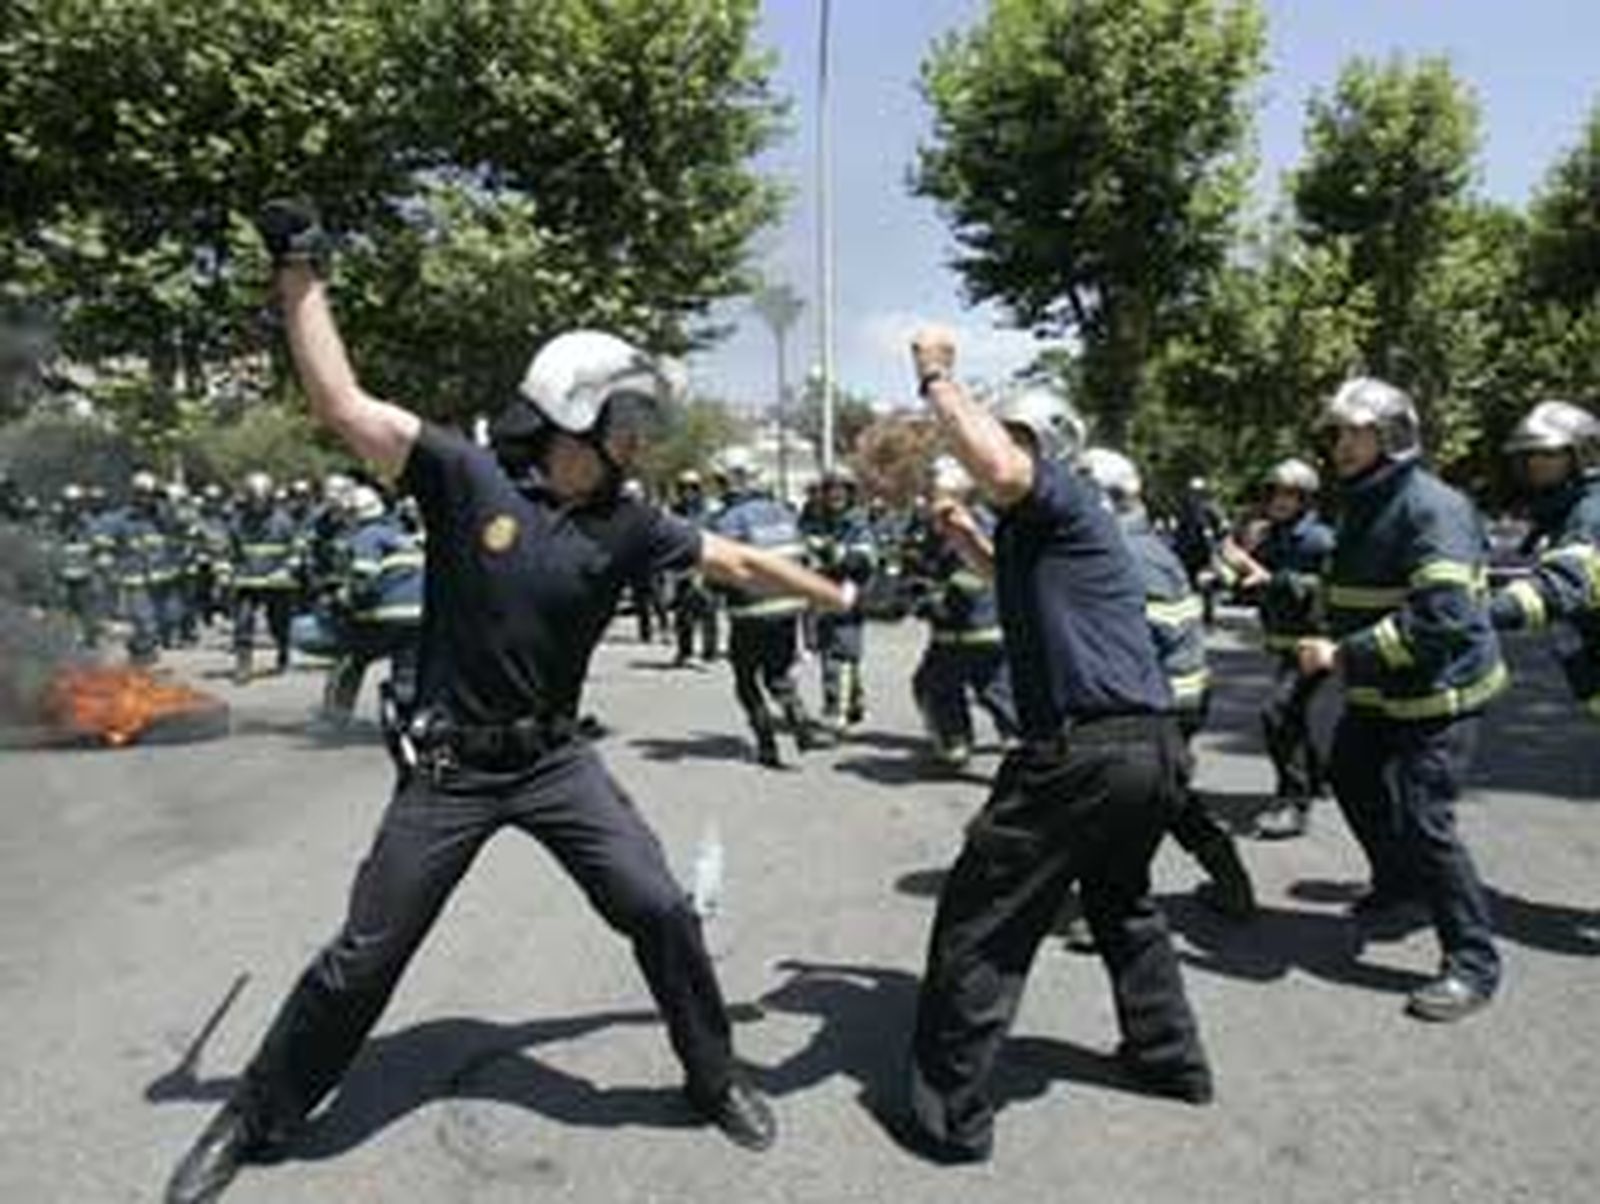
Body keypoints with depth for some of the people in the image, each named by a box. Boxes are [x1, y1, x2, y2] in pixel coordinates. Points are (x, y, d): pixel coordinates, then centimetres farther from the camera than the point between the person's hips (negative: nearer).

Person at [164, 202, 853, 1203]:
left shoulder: (627, 525, -3)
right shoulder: (468, 476, -12)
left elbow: (742, 563, 4)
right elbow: (343, 403, -16)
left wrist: (844, 600, 10)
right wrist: (301, 271, -16)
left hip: (556, 760, 3)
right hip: (449, 768, -2)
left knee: (661, 911, -2)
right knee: (362, 960, 7)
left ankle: (716, 1078, 23)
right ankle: (253, 1122, 32)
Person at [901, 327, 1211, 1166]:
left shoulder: (1059, 493, -6)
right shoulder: (1047, 519, 22)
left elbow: (998, 469, -31)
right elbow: (1020, 583, 43)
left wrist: (937, 378, -16)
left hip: (1087, 752, -10)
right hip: (1152, 745, 10)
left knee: (979, 928, 1)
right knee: (1121, 902, 31)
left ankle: (950, 1119, 9)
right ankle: (1171, 1059, 42)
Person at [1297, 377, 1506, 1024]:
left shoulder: (1433, 508, -22)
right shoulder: (1362, 505, 9)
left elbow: (1439, 618, -33)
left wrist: (1343, 655, -33)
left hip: (1439, 692, -10)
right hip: (1376, 692, 10)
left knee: (1422, 818, -11)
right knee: (1351, 779, 23)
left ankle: (1472, 962, 7)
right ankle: (1399, 889, 47)